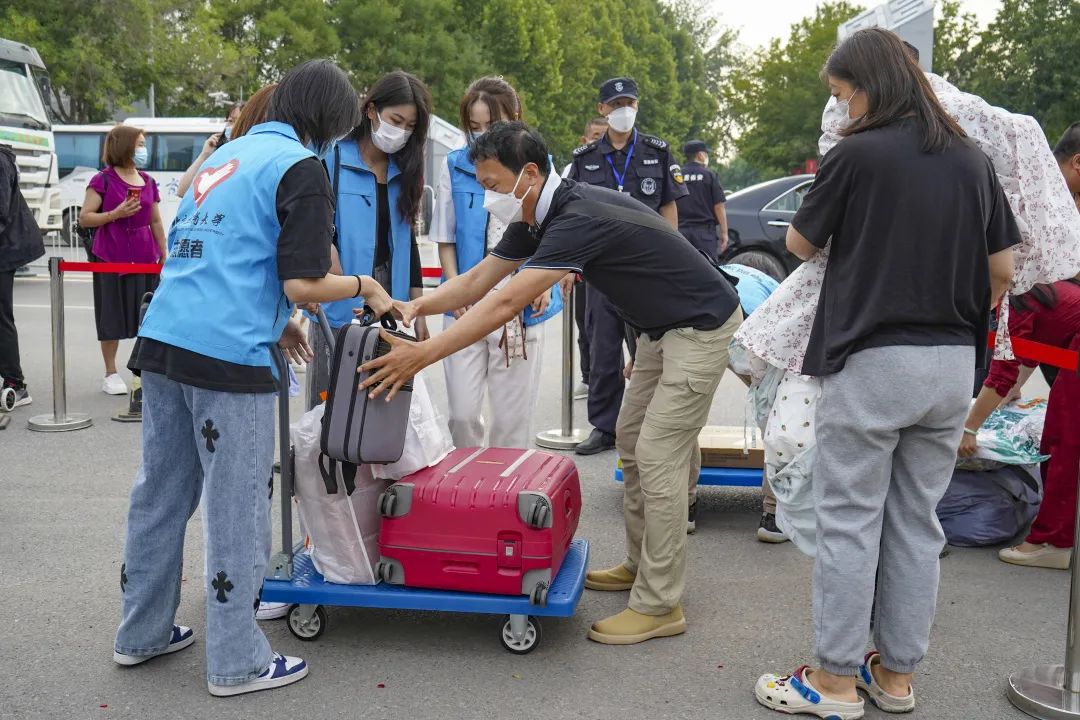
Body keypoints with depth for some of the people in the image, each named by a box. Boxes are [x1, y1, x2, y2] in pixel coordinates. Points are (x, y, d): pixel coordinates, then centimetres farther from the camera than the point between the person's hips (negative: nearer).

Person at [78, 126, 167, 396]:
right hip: (111, 258, -4)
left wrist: (163, 254, 13)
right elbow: (84, 218, -7)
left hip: (144, 258, 4)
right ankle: (111, 374, 10)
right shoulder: (103, 180, -4)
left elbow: (156, 222, 15)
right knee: (113, 316, 1)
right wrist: (115, 214, -19)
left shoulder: (148, 182, 10)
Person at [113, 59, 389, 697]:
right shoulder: (301, 167, -6)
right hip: (228, 356, -8)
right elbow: (301, 284, -13)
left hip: (163, 340, 8)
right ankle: (237, 662, 12)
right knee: (237, 510, 2)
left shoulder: (230, 154, 20)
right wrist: (364, 285, 4)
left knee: (161, 493, 17)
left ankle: (142, 633, 31)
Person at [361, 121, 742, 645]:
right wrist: (416, 306, -17)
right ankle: (640, 566, 27)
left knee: (658, 458, -9)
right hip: (660, 328, 10)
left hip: (700, 327, -10)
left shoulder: (579, 218, -31)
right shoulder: (536, 217, 0)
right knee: (633, 443, 14)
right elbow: (476, 282, 1)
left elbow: (506, 303, -37)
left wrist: (422, 355, -38)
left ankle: (658, 606, 0)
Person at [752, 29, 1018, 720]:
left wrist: (825, 191, 22)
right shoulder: (972, 158, 7)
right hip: (953, 366, 6)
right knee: (918, 522, 13)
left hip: (872, 361, -6)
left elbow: (801, 245, 3)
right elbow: (1002, 268, 9)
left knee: (851, 522, 4)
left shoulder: (858, 154, -10)